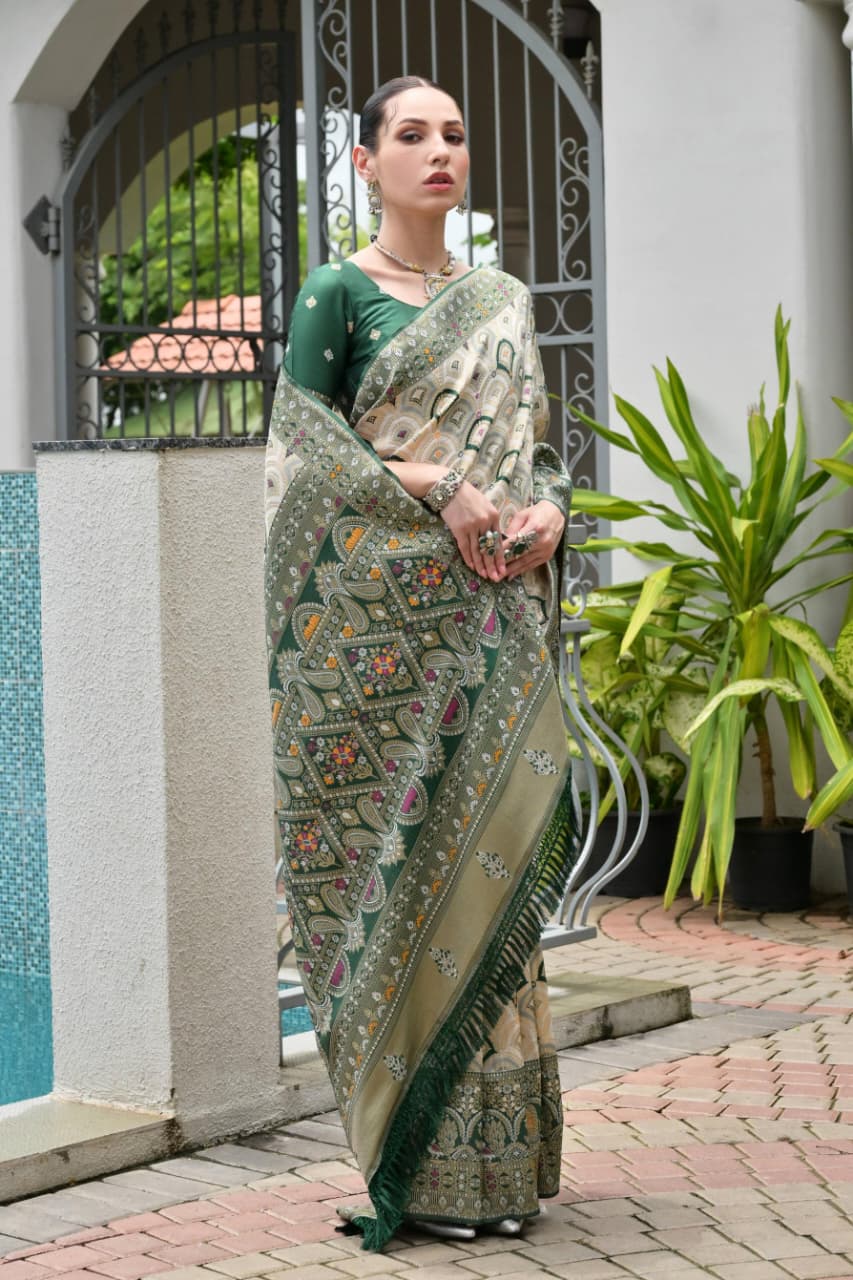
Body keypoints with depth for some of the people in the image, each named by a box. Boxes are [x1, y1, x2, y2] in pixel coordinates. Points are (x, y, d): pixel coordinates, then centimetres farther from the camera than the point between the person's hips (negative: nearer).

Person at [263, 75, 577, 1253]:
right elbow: (304, 435, -7)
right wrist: (435, 489, -16)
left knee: (493, 849, 3)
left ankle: (500, 1155, 9)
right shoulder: (339, 291, 2)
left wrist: (548, 507, -4)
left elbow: (537, 438, 18)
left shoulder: (504, 302, 18)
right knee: (402, 857, -7)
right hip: (380, 616, -5)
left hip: (493, 613, 5)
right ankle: (417, 1167, -1)